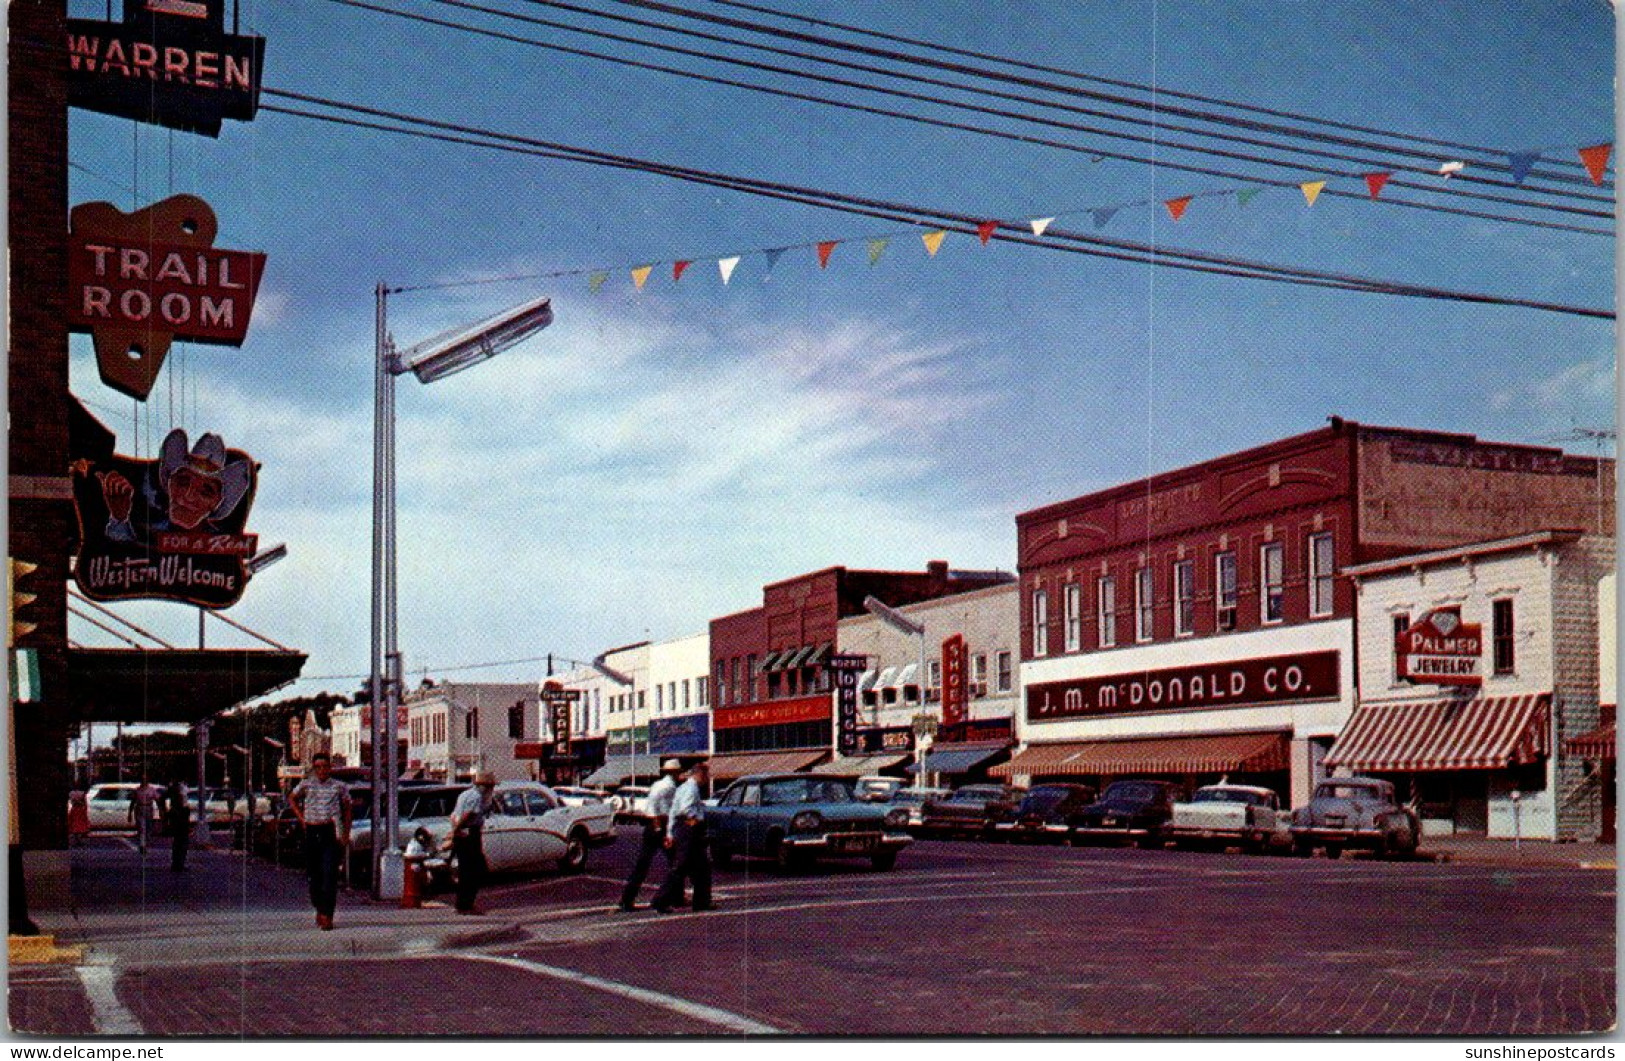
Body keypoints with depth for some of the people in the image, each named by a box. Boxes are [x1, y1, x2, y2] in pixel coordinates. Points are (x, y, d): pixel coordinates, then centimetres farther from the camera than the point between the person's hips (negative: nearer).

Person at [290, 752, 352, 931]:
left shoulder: (339, 787, 4)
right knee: (314, 874, 9)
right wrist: (301, 817, 13)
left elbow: (346, 810, 12)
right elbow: (291, 798, 25)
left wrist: (346, 834, 4)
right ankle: (319, 909, 29)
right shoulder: (306, 785, 7)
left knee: (329, 874, -12)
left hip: (331, 832, -2)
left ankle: (327, 916, -16)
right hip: (311, 833, 2)